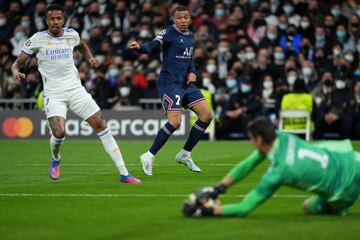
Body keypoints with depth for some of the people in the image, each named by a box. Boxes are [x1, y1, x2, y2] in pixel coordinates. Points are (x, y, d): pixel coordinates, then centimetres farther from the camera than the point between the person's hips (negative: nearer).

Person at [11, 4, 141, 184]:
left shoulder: (71, 34, 5)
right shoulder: (37, 39, -5)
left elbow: (81, 45, 30)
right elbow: (18, 63, -1)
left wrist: (90, 58, 11)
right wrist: (15, 71, -23)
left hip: (75, 89, 3)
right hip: (53, 94, -3)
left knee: (101, 126, -4)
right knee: (59, 133, -24)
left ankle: (124, 174, 1)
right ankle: (55, 160, 15)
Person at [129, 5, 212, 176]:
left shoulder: (190, 36, 14)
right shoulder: (168, 33, -10)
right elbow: (152, 46, -26)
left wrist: (192, 72, 6)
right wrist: (139, 48, -47)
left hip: (185, 83, 8)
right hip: (169, 83, -8)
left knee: (206, 115, 3)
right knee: (175, 122, -21)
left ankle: (185, 154, 15)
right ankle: (149, 156, -6)